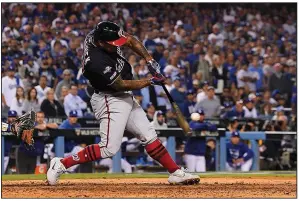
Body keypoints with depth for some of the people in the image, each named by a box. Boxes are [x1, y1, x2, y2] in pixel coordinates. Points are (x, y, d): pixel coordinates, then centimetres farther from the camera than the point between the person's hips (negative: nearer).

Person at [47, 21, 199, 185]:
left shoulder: (100, 34, -9)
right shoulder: (96, 61, -32)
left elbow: (130, 40, 7)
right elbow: (121, 84, -21)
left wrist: (149, 59, -5)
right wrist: (151, 82, -14)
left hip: (125, 98, 9)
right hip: (110, 100, -9)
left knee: (149, 136, 10)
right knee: (109, 149, -14)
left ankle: (176, 173, 15)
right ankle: (61, 164, -8)